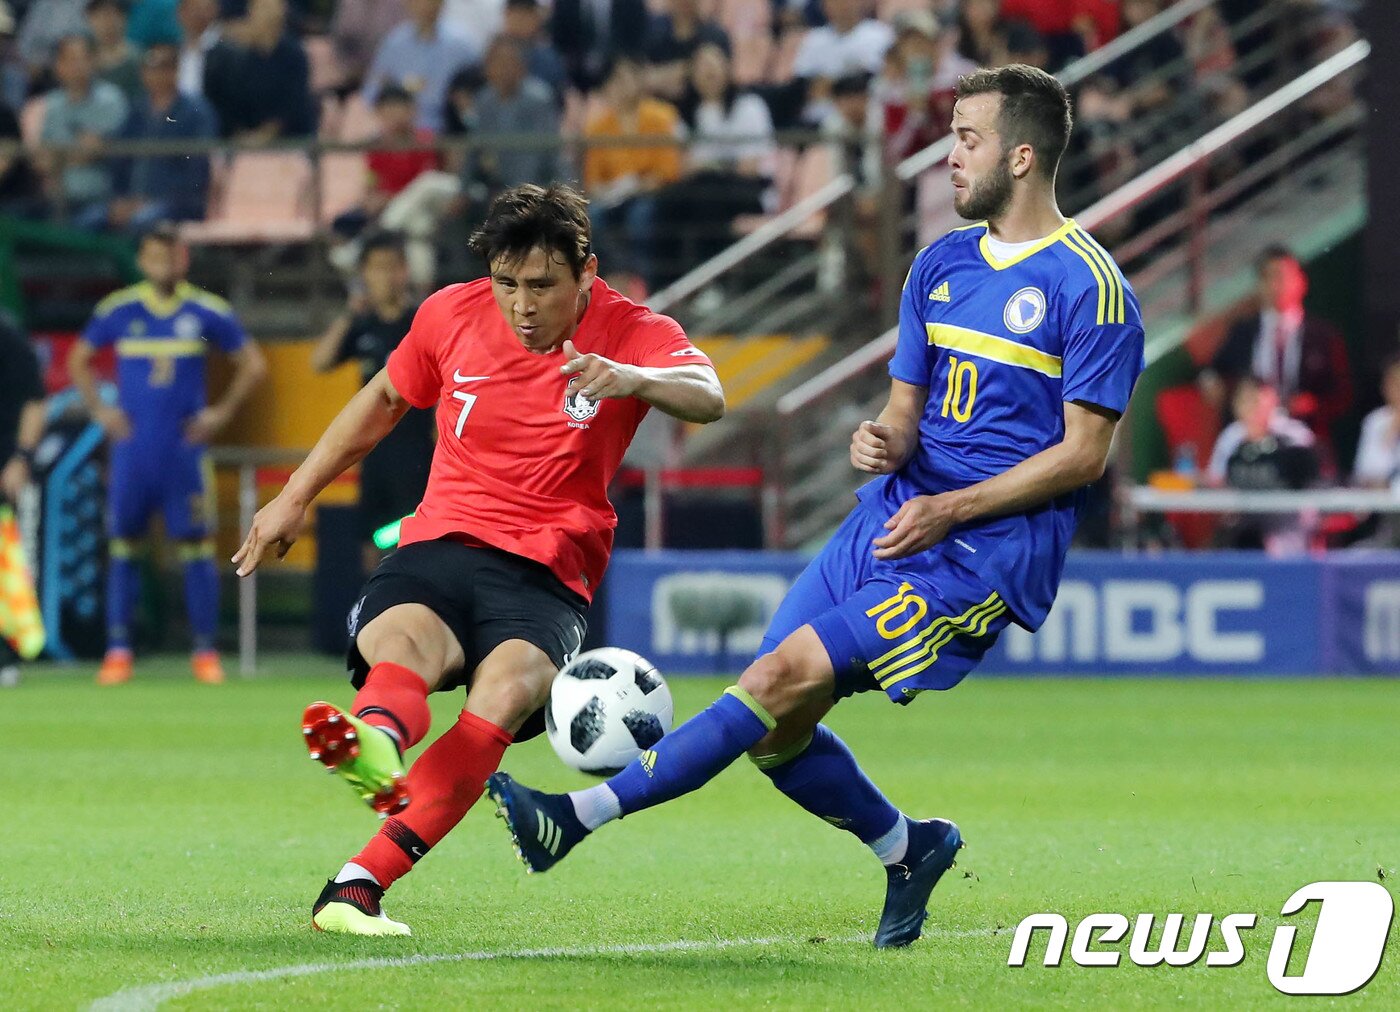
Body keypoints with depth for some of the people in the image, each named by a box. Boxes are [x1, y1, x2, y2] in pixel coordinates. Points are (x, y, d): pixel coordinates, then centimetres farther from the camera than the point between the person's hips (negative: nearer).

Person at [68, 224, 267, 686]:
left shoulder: (208, 312, 1)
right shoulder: (118, 311, 3)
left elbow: (252, 364, 11)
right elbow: (78, 361, 16)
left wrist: (221, 412, 3)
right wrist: (99, 409, 5)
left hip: (185, 449, -1)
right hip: (132, 448, 1)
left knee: (196, 546, -4)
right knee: (123, 546, 0)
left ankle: (205, 649, 1)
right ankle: (118, 650, 4)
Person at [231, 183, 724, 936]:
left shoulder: (630, 334, -3)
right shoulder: (453, 315, 6)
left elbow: (708, 399, -24)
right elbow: (384, 401, 23)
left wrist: (634, 380, -46)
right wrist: (294, 498, 26)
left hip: (546, 576, -2)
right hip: (440, 543, 2)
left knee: (510, 686, -33)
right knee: (400, 649, -33)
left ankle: (359, 884, -44)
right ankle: (374, 748, -71)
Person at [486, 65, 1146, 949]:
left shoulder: (1089, 287, -10)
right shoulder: (942, 264, 13)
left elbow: (1086, 449, -11)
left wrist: (952, 509, -17)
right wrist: (886, 442, -7)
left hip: (989, 547, -8)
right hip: (895, 515, 8)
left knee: (784, 678, -19)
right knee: (775, 731, -1)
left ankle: (580, 816, -20)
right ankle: (906, 850, 23)